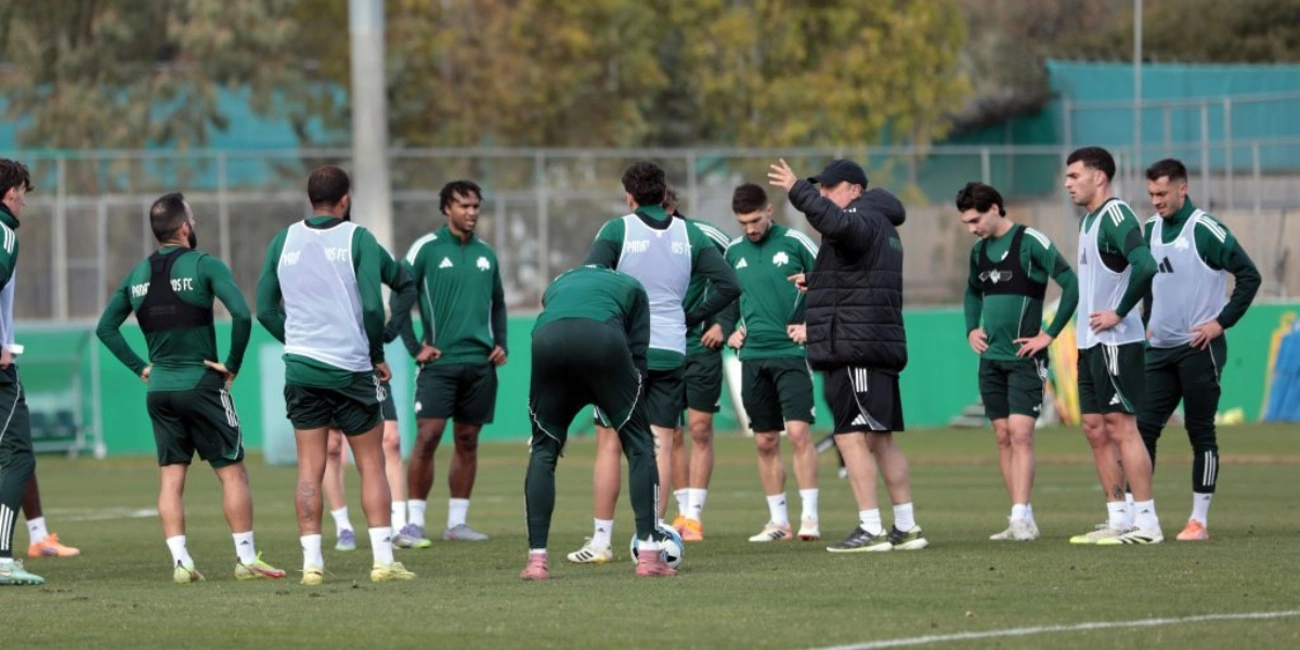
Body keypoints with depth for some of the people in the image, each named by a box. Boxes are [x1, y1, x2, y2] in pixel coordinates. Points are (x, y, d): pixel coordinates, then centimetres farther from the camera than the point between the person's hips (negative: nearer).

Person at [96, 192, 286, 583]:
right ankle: (246, 559, 1)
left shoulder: (138, 275, 7)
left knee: (171, 477, 7)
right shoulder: (203, 265, -10)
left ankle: (180, 562, 1)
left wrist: (140, 366, 12)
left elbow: (105, 327, 11)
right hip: (201, 385, -5)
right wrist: (232, 364, -10)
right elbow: (241, 315, -21)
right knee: (232, 472, 3)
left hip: (159, 389, 5)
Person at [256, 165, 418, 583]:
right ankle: (383, 559, -2)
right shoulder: (357, 239, -4)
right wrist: (377, 355, 3)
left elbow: (265, 309, 9)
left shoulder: (284, 241, 7)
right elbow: (371, 306, -10)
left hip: (301, 368, 3)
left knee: (309, 468, 5)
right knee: (371, 464, 5)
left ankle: (311, 562, 0)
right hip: (351, 369, -3)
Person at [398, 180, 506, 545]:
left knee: (467, 441, 6)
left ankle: (457, 522, 11)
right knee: (427, 436, -12)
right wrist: (415, 348, -6)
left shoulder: (485, 253, 13)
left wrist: (501, 343, 9)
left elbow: (498, 303, 23)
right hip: (439, 361, -5)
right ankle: (415, 522, -7)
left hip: (480, 363, 5)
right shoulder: (427, 249, -2)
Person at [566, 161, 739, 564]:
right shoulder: (689, 236, 6)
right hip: (671, 351, 3)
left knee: (609, 443, 3)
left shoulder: (617, 231, -5)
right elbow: (729, 285, 3)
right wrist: (691, 318, 9)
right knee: (661, 445, 4)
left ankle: (601, 541, 3)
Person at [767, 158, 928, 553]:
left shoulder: (863, 220, -8)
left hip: (854, 350, -11)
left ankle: (871, 529, -15)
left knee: (851, 436, -11)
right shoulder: (882, 227, 24)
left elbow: (838, 224, -34)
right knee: (881, 439, 13)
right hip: (882, 346, 11)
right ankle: (906, 528, 15)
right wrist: (816, 280, 46)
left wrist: (798, 192, -30)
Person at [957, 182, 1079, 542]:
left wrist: (1050, 334, -14)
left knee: (1020, 434, -13)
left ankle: (1022, 518, -16)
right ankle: (1020, 521, 8)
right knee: (1003, 437, 5)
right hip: (991, 358, 7)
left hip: (1024, 357, -7)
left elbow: (1071, 284, -15)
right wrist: (971, 329, 15)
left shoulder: (1030, 242, -11)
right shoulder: (980, 250, 12)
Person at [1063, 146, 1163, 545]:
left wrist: (1118, 314, -20)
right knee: (1095, 429, 10)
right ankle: (1118, 519, 15)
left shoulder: (1115, 215, -14)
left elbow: (1145, 266, -28)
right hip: (1090, 343, 10)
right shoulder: (1088, 220, 16)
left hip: (1115, 342, -10)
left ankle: (1146, 523, -8)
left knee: (1121, 426, -9)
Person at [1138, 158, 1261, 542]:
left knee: (1201, 432, -1)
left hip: (1199, 348, -7)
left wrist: (1222, 321, -14)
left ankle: (1199, 520, 4)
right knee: (1143, 427, 2)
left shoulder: (1205, 230, -12)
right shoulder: (1151, 230, 9)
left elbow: (1249, 276, -12)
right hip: (1160, 349, 7)